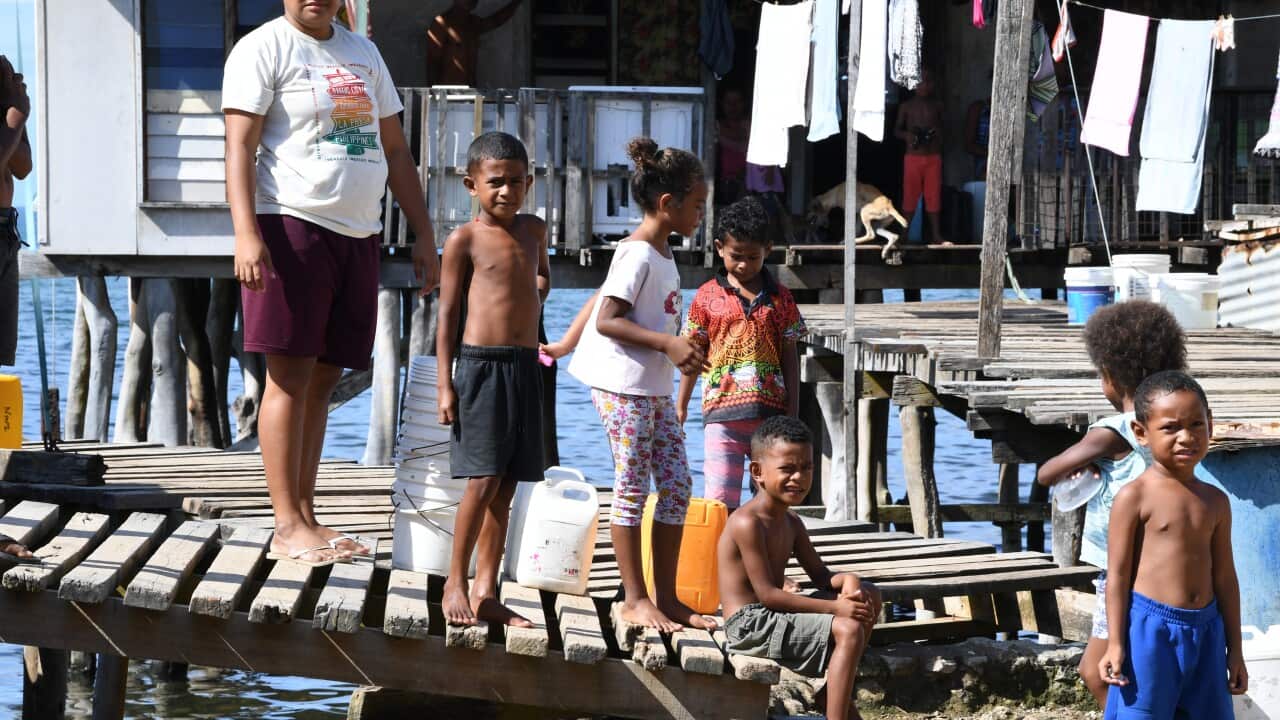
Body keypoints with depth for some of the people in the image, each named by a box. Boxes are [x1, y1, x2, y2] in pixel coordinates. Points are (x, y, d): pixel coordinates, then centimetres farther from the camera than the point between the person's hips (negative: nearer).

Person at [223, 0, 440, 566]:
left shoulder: (362, 53, 18)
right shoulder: (264, 48, -2)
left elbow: (395, 150, 21)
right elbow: (240, 147, -10)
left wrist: (423, 234, 14)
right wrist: (247, 235, -22)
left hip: (357, 233, 7)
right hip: (292, 226, -6)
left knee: (323, 379, 8)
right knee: (290, 377, -7)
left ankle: (306, 518, 12)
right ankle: (288, 527, -6)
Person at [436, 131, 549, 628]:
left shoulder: (533, 230, 12)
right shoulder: (465, 240, -4)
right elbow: (447, 313, -3)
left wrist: (536, 294, 10)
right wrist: (445, 385, -9)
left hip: (525, 367, 6)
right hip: (480, 364, -6)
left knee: (505, 486, 6)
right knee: (483, 481, -11)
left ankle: (486, 592, 10)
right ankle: (455, 583, 0)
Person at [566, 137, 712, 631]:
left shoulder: (662, 252, 14)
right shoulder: (638, 255, -15)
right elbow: (607, 320, -21)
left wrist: (682, 349, 12)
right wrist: (667, 343, -24)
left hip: (656, 387, 10)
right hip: (623, 385, -10)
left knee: (676, 485, 8)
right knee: (633, 488, -4)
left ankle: (666, 596, 13)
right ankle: (635, 599, 2)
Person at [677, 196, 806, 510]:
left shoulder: (779, 298, 7)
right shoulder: (708, 296, 4)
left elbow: (789, 357, 8)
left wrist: (792, 413, 4)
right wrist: (681, 405, 8)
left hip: (770, 410, 2)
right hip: (722, 411, -2)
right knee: (721, 500, -5)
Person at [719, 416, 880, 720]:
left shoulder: (791, 523, 12)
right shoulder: (748, 524, -18)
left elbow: (820, 575, 16)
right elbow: (767, 594, -22)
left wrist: (847, 581, -10)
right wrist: (835, 607, -23)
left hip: (773, 616, 10)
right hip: (749, 624, -10)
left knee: (869, 597, 14)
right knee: (848, 630, -24)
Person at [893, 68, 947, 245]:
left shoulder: (937, 105, 7)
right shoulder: (907, 106, 3)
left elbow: (942, 127, 15)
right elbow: (897, 130, 8)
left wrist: (936, 133, -8)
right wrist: (908, 135, -13)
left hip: (933, 156, 1)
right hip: (913, 156, -1)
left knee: (934, 196, 1)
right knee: (910, 196, -2)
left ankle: (936, 235, 4)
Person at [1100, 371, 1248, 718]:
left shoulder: (1215, 502, 8)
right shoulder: (1135, 497, -8)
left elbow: (1225, 577, 13)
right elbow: (1118, 574, -7)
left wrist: (1235, 649, 14)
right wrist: (1115, 644, -11)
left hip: (1205, 630, 6)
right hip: (1150, 627, -6)